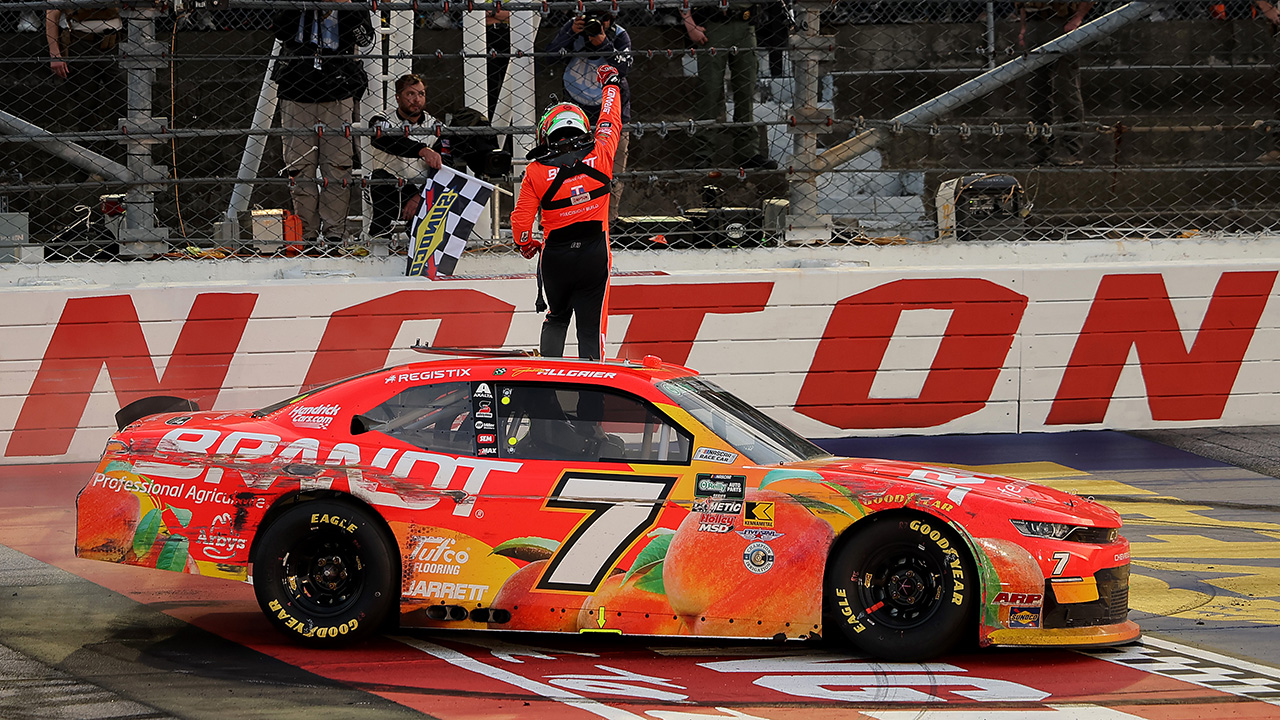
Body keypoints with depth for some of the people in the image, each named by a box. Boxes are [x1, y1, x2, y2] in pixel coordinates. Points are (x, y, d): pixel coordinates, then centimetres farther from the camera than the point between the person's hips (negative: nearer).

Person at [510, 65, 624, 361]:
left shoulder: (536, 171, -7)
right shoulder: (599, 156, -6)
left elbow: (521, 220, -5)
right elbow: (610, 123, 13)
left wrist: (526, 245, 17)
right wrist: (611, 84, 31)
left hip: (555, 256, 1)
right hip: (594, 254, -1)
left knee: (556, 317, 23)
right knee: (591, 326, 1)